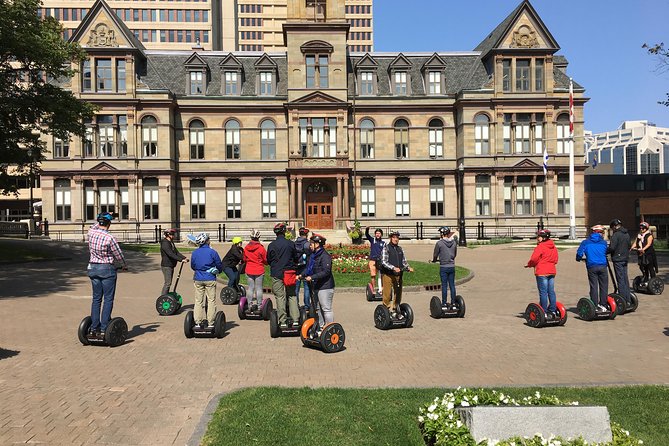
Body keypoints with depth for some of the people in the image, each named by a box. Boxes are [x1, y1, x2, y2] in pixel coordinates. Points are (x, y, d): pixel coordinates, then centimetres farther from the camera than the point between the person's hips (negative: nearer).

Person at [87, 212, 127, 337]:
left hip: (92, 267, 6)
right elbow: (118, 255, -8)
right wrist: (124, 266, 10)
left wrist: (102, 219, 41)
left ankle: (94, 328, 16)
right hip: (107, 269, -6)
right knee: (108, 299, 0)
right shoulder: (110, 238, -18)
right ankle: (104, 329, -2)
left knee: (96, 299, 13)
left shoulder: (91, 232, -2)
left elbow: (96, 226, 24)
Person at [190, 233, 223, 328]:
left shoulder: (194, 253, 2)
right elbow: (219, 265, -1)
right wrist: (218, 271, 21)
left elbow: (192, 266, 13)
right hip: (210, 279, -3)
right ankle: (210, 323, 4)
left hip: (198, 279, 3)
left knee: (198, 301, 10)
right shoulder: (212, 252, -9)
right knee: (211, 301, 4)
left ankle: (198, 322, 11)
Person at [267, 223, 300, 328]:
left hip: (277, 274, -1)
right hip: (290, 272, 1)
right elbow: (296, 258, 8)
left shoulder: (272, 245, -5)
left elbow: (268, 260, 5)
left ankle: (282, 321, 3)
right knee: (292, 296, 9)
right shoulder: (291, 244, -2)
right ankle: (295, 319, 7)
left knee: (280, 297, 2)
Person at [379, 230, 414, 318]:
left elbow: (404, 261, 17)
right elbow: (384, 262, -13)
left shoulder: (400, 249, 14)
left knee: (398, 294, 11)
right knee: (387, 295, -3)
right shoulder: (386, 248, -4)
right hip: (388, 275, -6)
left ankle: (395, 310, 23)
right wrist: (393, 268, -24)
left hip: (398, 275, 6)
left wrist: (408, 268, -4)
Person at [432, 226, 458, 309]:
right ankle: (453, 303, 11)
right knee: (452, 285, 8)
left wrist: (434, 260, 20)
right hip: (452, 266, 4)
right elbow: (455, 254, 14)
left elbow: (435, 255, -2)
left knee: (444, 286, 1)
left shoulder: (439, 243, -11)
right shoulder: (454, 242, 3)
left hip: (443, 267, -4)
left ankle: (444, 303, 5)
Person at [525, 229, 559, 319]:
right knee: (551, 292, 12)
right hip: (552, 271, 8)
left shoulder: (540, 246, -14)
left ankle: (544, 313, -1)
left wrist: (529, 264, -2)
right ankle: (553, 311, 17)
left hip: (542, 272, -8)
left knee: (543, 292, -3)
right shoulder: (553, 247, 12)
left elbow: (534, 259, -20)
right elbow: (555, 260, 17)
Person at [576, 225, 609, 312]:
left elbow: (579, 253, -5)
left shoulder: (586, 242, 3)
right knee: (604, 286, 11)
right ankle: (603, 305, 15)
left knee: (593, 287, 4)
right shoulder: (603, 242, 8)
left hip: (591, 267, 0)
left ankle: (595, 306, 4)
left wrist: (579, 259, 16)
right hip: (602, 266, 1)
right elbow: (606, 253, 17)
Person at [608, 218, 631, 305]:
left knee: (620, 280, -5)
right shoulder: (627, 234, 10)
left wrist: (604, 252, -5)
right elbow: (629, 246, 19)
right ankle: (628, 300, 16)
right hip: (625, 259, 8)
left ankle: (623, 300, -3)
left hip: (618, 260, -8)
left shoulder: (616, 235, -15)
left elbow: (612, 248, -20)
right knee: (625, 279, 12)